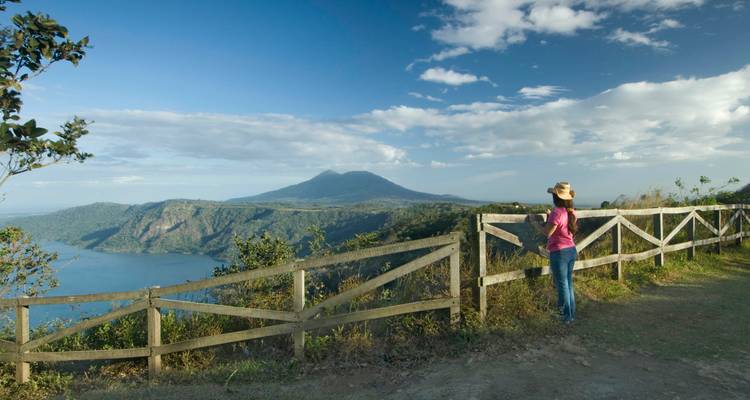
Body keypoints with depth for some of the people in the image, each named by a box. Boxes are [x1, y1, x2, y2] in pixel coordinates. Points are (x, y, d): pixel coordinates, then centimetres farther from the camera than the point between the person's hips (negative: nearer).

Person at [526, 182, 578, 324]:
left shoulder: (557, 212, -19)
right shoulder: (571, 212, 6)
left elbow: (547, 232, -21)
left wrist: (534, 221, -9)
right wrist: (550, 217, 16)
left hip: (559, 252, -8)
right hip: (571, 250, 8)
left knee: (562, 285, 3)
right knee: (569, 283, 17)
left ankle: (566, 317, 12)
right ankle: (571, 314, 27)